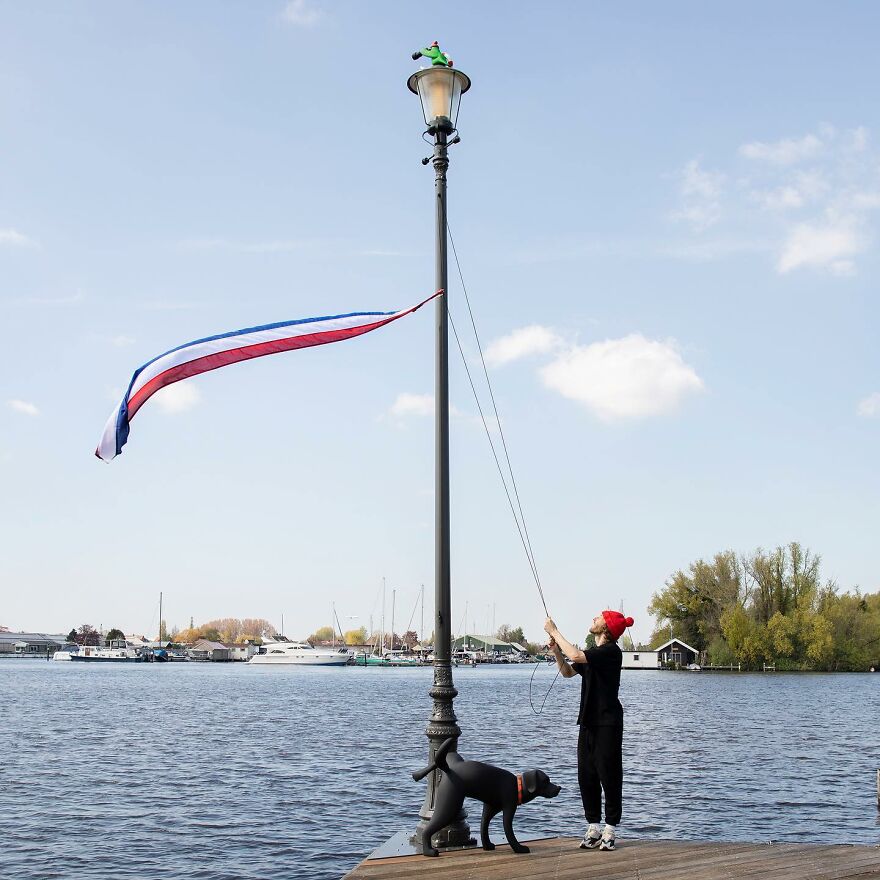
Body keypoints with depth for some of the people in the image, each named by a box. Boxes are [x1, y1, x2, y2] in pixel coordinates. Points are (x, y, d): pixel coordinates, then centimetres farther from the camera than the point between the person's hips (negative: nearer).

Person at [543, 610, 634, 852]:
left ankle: (610, 830, 5)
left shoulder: (611, 651, -13)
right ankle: (593, 829, 15)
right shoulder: (593, 652, 16)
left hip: (607, 722, -9)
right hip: (589, 721, 9)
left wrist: (554, 631, -15)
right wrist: (556, 651, 4)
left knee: (608, 774, -2)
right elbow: (568, 672, 20)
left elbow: (576, 656, -25)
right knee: (586, 775, 8)